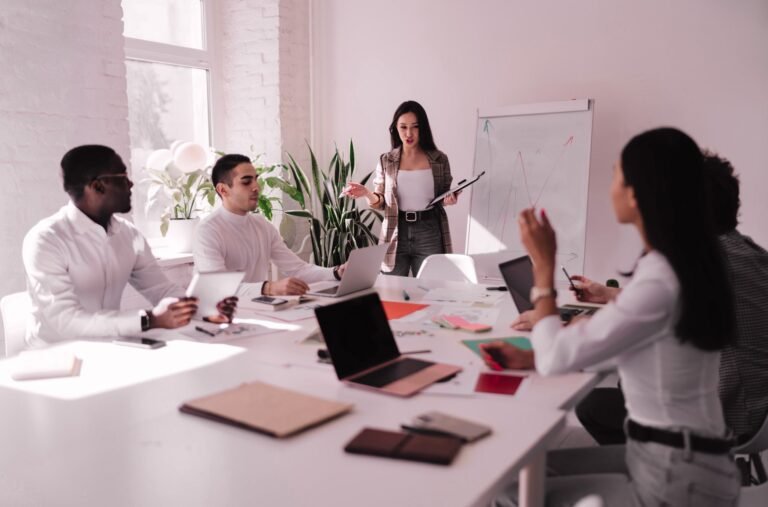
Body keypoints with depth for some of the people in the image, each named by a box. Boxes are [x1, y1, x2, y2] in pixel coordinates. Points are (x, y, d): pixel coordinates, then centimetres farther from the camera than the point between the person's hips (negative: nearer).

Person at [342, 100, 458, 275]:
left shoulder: (439, 159, 3)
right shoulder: (386, 161, 4)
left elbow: (443, 197, 13)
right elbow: (380, 203, 6)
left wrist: (449, 199, -9)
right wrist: (366, 193, -14)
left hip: (429, 233, 0)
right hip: (396, 234, 0)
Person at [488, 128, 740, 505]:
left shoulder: (659, 281, -27)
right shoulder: (689, 262, 4)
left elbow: (555, 359, -22)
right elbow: (616, 338, 11)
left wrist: (543, 267, -12)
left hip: (675, 474, -8)